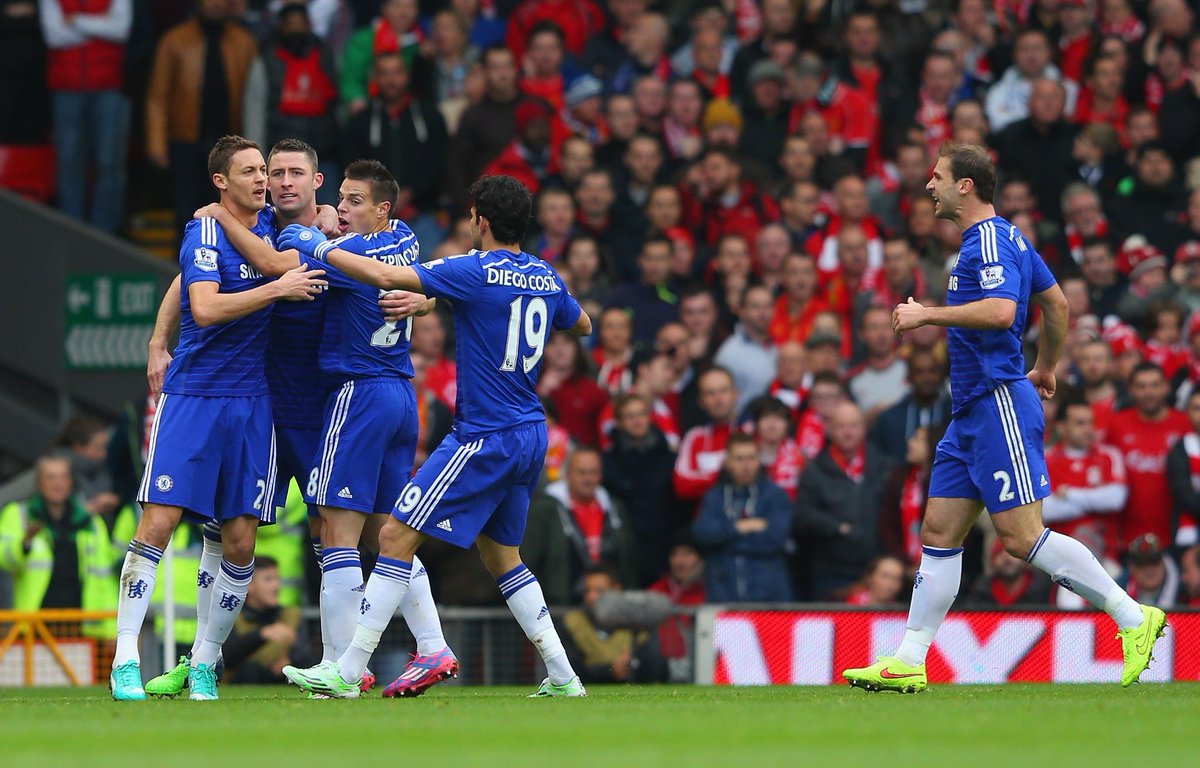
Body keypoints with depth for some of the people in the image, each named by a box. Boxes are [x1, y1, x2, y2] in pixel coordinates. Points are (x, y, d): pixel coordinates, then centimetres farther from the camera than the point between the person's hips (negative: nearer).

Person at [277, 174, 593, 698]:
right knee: (501, 554, 20)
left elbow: (384, 277, -19)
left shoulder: (476, 272, -14)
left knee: (396, 537, -6)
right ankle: (562, 677, 16)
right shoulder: (545, 277, 8)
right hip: (530, 436, 8)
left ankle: (348, 673, -9)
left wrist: (318, 247, -8)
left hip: (483, 438, -8)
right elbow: (582, 325, 29)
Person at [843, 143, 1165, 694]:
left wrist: (927, 315, -23)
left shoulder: (990, 240, -14)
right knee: (939, 534, 7)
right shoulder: (1003, 237, 17)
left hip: (999, 404, -10)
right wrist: (1046, 368, 37)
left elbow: (1001, 310, -30)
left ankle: (1134, 619, -7)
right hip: (972, 415, 10)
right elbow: (1056, 302, 26)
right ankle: (908, 664, 8)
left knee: (1022, 536, -12)